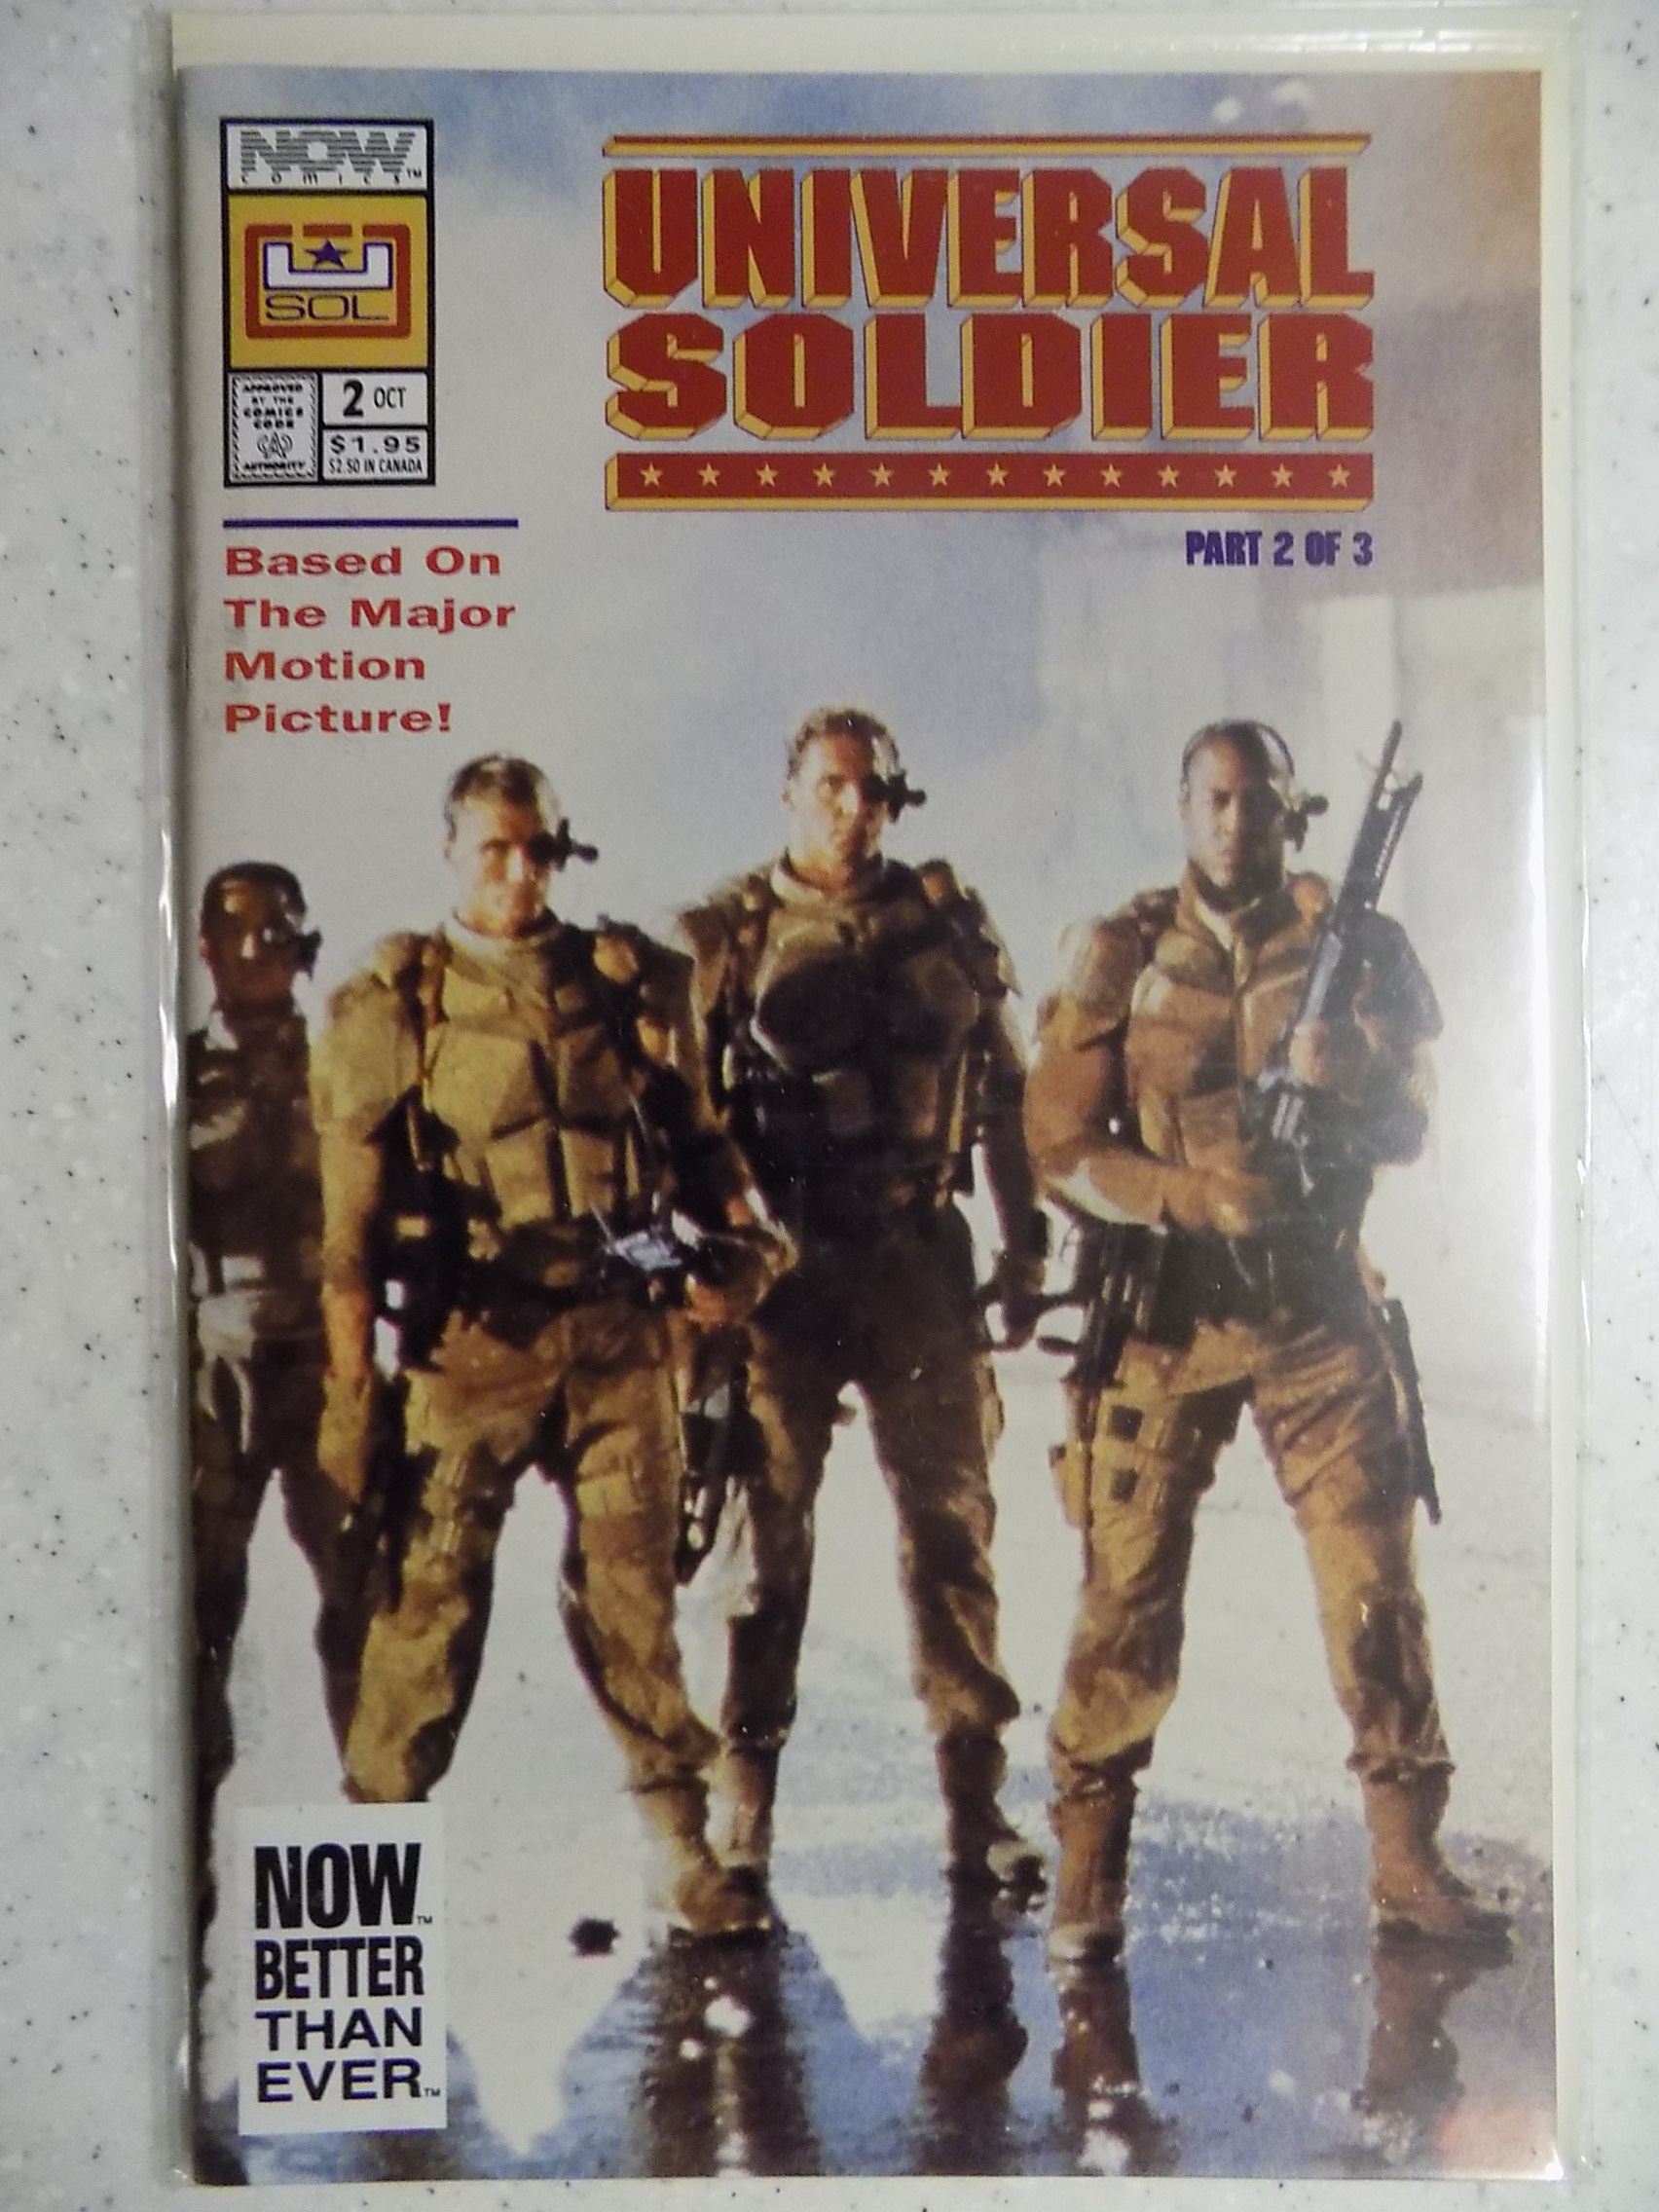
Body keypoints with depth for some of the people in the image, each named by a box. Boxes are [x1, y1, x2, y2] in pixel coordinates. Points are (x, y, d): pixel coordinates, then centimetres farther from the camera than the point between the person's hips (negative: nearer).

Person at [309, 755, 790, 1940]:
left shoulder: (631, 981, 8)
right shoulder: (388, 1008, 1)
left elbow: (699, 1134, 17)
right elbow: (351, 1218, -1)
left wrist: (743, 1235, 0)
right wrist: (351, 1386, -4)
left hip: (622, 1334, 2)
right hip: (472, 1343, -2)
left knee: (634, 1590, 7)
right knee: (432, 1595, 1)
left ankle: (681, 1846, 17)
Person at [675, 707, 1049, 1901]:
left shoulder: (949, 924, 8)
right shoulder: (724, 939, 1)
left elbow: (1007, 1094, 13)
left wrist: (1026, 1250, 10)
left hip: (924, 1265, 2)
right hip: (783, 1269, -2)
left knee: (952, 1521, 5)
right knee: (768, 1527, 3)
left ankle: (977, 1808, 15)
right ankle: (744, 1817, 14)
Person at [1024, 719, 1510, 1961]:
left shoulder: (1360, 950, 6)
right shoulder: (1121, 958, 2)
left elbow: (1410, 1129, 6)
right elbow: (1061, 1148, -3)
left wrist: (1352, 1080, -16)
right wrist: (1192, 1192, -18)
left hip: (1321, 1308, 2)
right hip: (1167, 1310, -1)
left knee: (1376, 1573, 1)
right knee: (1129, 1592, 1)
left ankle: (1408, 1856, 14)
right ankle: (1090, 1874, 12)